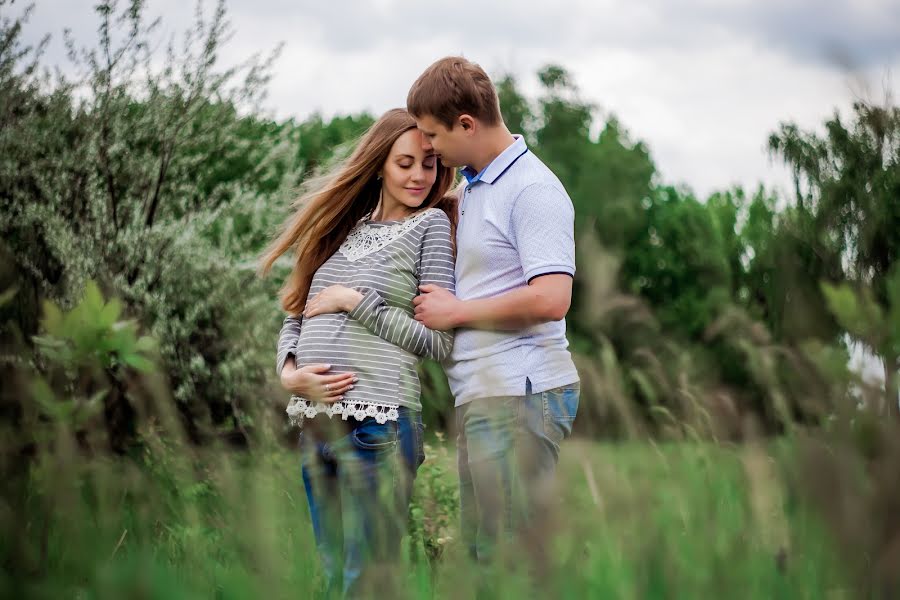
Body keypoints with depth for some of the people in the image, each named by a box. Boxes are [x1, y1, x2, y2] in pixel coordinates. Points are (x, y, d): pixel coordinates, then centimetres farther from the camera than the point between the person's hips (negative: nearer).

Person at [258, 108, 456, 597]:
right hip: (315, 423, 6)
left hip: (376, 424, -6)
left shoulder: (432, 224, 0)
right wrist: (288, 371, -2)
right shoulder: (344, 228, 17)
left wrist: (354, 301, -7)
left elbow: (439, 341, -6)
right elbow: (294, 316, 19)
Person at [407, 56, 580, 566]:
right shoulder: (472, 188, 18)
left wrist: (456, 311, -11)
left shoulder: (533, 189, -12)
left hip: (518, 394, -10)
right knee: (481, 555, 11)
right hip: (482, 392, 10)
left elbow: (550, 298, -22)